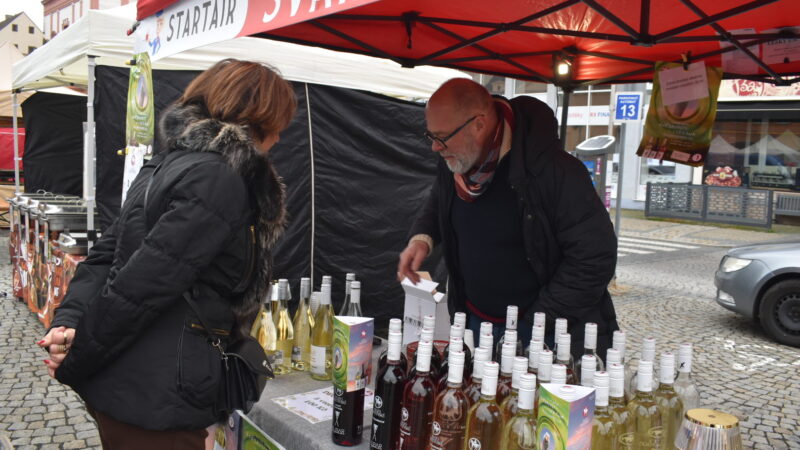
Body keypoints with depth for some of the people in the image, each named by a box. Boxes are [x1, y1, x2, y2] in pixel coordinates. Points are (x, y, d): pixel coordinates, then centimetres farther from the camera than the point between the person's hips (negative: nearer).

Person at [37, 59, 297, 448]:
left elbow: (106, 253, 8)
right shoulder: (217, 181, -21)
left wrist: (68, 320, -3)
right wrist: (72, 364, -12)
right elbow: (140, 285, -23)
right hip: (152, 402, -9)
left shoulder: (169, 162, 9)